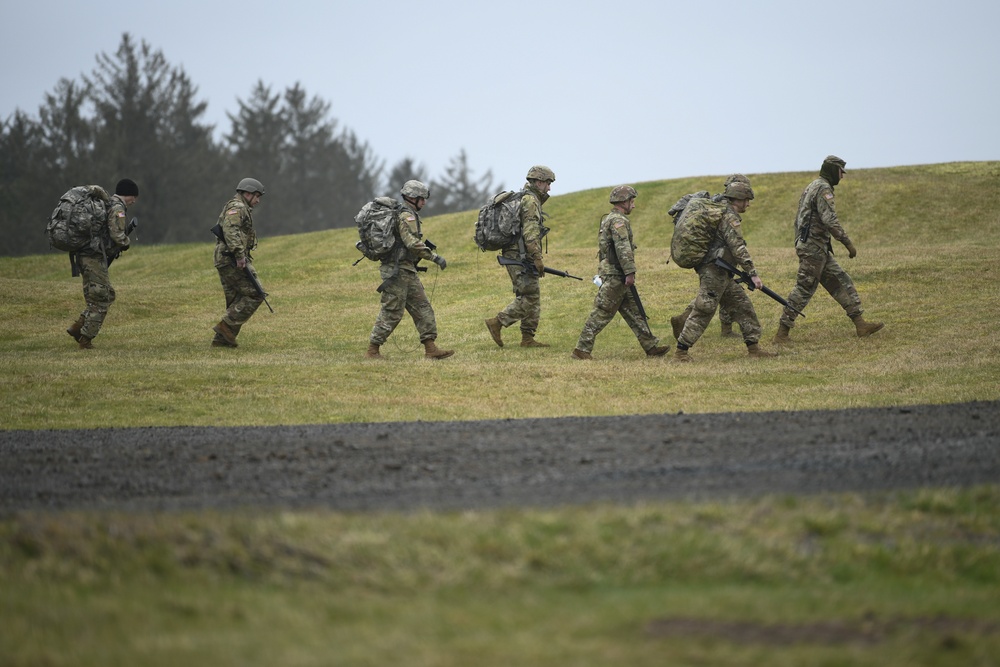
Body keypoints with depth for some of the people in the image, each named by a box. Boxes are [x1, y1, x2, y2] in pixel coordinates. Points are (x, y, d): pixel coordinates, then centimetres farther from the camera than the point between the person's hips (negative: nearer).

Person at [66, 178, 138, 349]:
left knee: (107, 295, 15)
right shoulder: (117, 208, -9)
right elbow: (117, 235, -18)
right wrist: (125, 243, 4)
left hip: (82, 254, 9)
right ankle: (85, 339, -2)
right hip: (94, 256, -9)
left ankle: (77, 328, 10)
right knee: (101, 298, -3)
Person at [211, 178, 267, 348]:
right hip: (233, 260, -11)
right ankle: (227, 325, -14)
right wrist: (239, 255, -29)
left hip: (225, 262, 11)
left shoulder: (240, 209, 25)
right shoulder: (237, 208, -8)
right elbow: (230, 230, -24)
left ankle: (222, 339, 9)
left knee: (236, 302, 12)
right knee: (255, 295, -11)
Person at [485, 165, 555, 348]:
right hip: (520, 256, -10)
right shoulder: (530, 200, -11)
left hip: (513, 254, 10)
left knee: (533, 298, 10)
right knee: (528, 298, -10)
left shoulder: (521, 198, 21)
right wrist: (537, 258, -23)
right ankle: (497, 322, -10)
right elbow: (530, 232, -21)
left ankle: (528, 338, 9)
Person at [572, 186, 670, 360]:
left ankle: (651, 346, 12)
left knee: (634, 312, 10)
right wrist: (630, 272, -27)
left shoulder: (609, 219, 19)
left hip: (615, 275, 10)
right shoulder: (618, 221, -14)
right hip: (615, 275, -10)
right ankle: (582, 350, -5)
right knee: (602, 314, -7)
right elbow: (623, 248, -24)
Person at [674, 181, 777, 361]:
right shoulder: (729, 217, -14)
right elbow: (738, 248, -20)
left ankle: (753, 347, 11)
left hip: (722, 274, 11)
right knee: (703, 312, -8)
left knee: (743, 306, 10)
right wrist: (752, 273, -20)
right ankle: (681, 351, -5)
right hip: (713, 272, -11)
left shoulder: (720, 213, 18)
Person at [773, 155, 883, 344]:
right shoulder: (823, 189, -13)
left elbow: (798, 221, 23)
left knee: (841, 283, 9)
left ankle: (860, 324, 8)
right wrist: (848, 243, -19)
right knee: (804, 289, -8)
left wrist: (799, 245, 25)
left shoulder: (811, 187, 20)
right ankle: (781, 334, -7)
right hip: (814, 248, -11)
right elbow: (830, 220, -23)